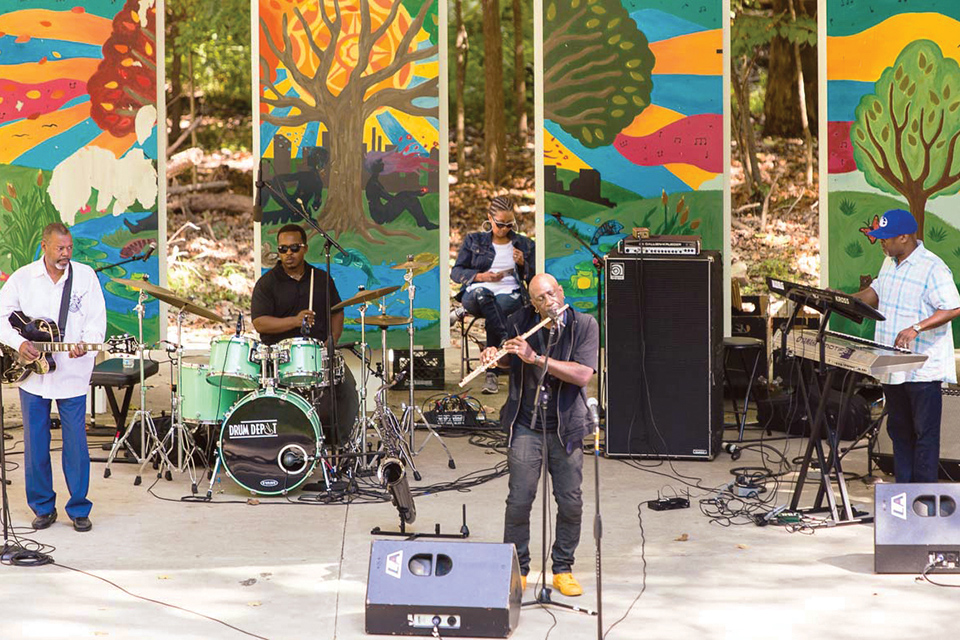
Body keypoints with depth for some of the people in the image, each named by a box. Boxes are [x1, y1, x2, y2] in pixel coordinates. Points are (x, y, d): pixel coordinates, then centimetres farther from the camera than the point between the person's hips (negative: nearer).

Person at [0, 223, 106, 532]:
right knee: (35, 444, 7)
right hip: (32, 375, 1)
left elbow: (97, 320, -3)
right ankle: (43, 507, 20)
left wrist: (86, 344, -22)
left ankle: (79, 509, 13)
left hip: (72, 375, -1)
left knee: (76, 443, 2)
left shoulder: (85, 276, 0)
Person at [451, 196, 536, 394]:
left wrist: (522, 264, -4)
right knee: (481, 294, -41)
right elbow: (456, 272, 10)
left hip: (510, 294, 0)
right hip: (476, 292, 0)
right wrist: (480, 276, -7)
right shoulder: (474, 241, 17)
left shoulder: (524, 244, 19)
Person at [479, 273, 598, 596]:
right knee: (519, 500, -4)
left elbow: (583, 375, -21)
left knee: (570, 502, 0)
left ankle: (563, 570, 18)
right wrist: (493, 355, -6)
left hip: (565, 427, -1)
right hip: (525, 424, 1)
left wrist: (536, 358, -26)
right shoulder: (519, 322, -1)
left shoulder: (584, 325, -8)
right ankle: (517, 570, 12)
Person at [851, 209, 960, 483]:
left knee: (925, 433, -2)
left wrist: (916, 329, -30)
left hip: (923, 370, -9)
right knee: (899, 430, 15)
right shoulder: (890, 263, 12)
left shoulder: (932, 268, -16)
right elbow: (876, 293, 26)